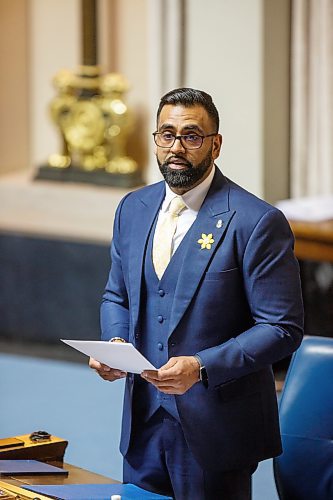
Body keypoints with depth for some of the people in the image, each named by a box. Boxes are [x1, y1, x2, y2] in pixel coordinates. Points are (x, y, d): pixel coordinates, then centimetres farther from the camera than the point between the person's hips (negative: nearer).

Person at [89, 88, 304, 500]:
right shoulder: (133, 209, 8)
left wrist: (202, 367, -24)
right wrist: (115, 343, -3)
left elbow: (282, 328, -13)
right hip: (143, 422, 6)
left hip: (214, 432, -5)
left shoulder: (257, 222, -12)